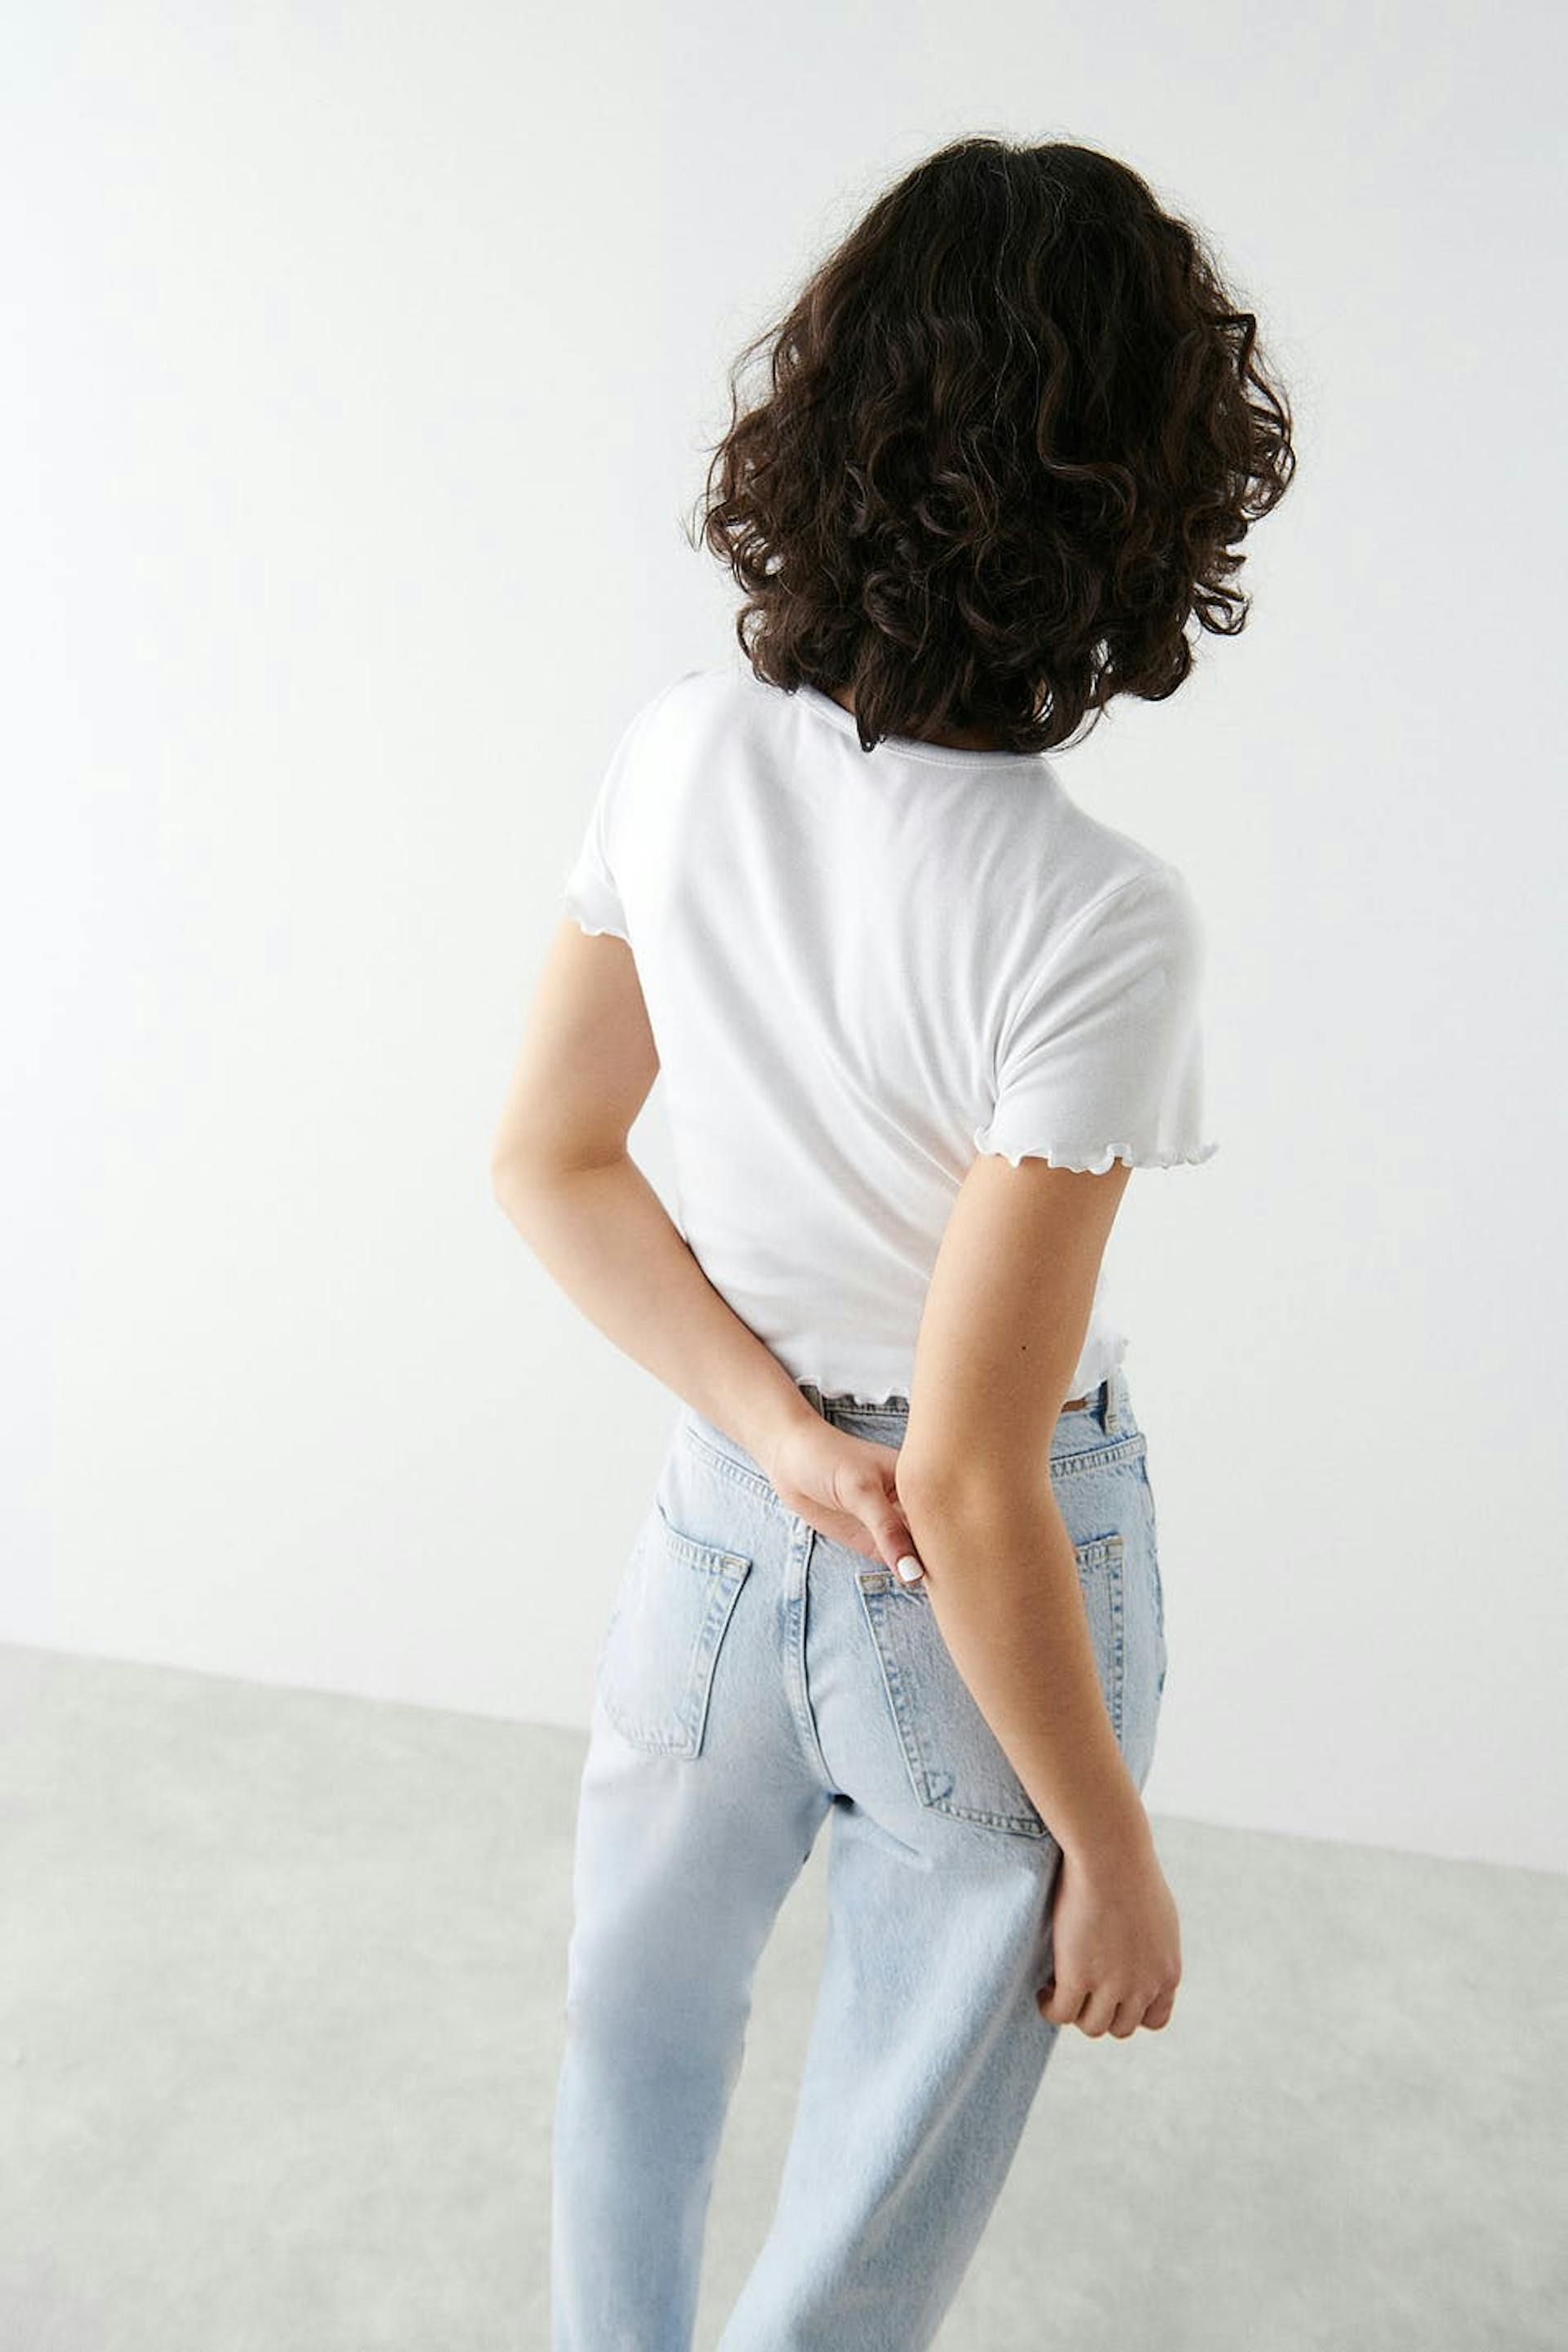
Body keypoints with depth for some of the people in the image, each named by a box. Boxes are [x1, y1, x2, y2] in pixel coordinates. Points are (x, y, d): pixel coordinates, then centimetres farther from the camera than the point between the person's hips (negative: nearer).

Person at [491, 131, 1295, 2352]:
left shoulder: (678, 753, -13)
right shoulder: (1096, 922, -29)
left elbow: (548, 1161, -4)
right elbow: (969, 1485, -25)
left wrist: (778, 1426, -8)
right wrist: (1114, 1851, -10)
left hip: (723, 1511, 6)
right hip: (977, 1602, -5)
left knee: (642, 2016, 33)